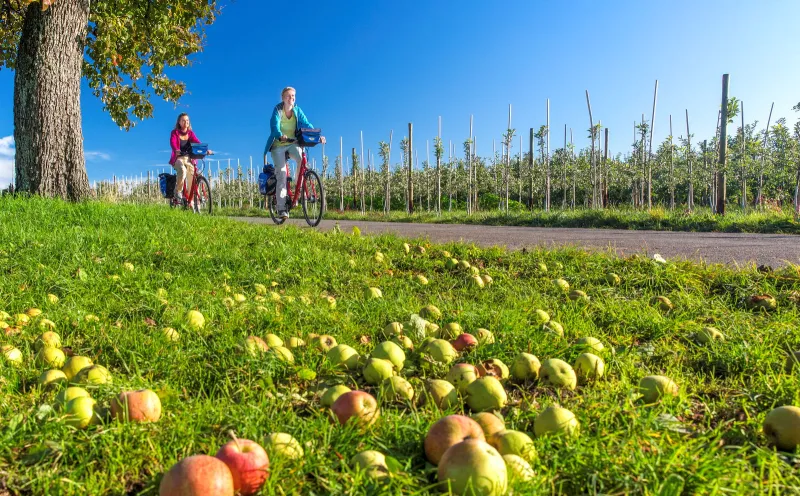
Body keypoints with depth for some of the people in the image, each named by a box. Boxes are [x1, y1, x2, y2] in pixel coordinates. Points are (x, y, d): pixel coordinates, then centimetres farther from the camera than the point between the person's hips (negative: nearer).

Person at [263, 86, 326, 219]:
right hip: (278, 145, -2)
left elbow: (306, 124, -12)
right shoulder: (277, 110, -9)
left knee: (303, 159, -31)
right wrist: (280, 136, -48)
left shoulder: (297, 111, 0)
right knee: (281, 175, -11)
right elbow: (274, 126, -25)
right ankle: (281, 208, -9)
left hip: (292, 144, 2)